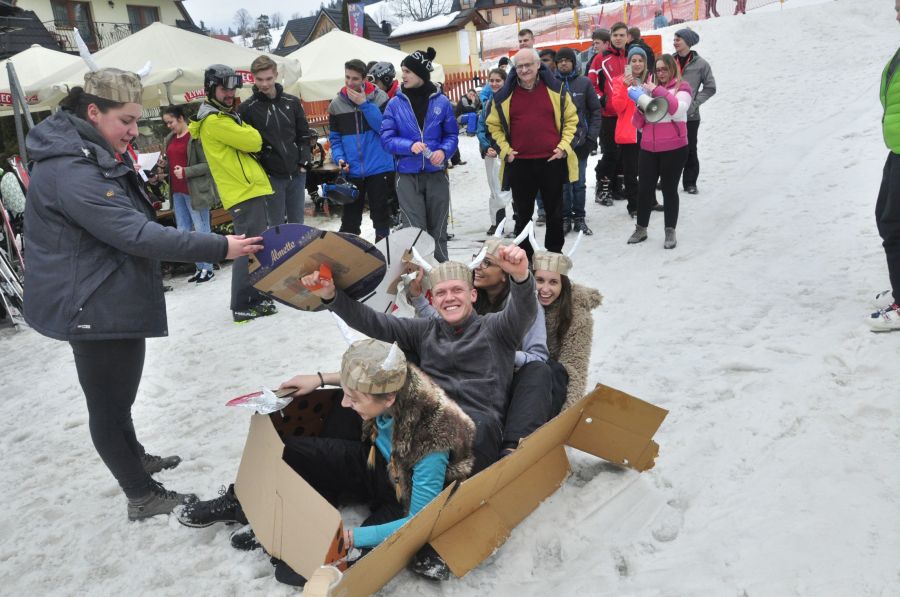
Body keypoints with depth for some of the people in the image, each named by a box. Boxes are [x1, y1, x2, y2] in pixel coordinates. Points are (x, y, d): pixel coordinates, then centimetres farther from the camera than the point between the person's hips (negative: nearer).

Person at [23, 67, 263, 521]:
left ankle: (136, 459, 43)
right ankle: (143, 497, 18)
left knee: (118, 394, 25)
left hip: (110, 301, 10)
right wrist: (220, 248, -32)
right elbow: (136, 234, -32)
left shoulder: (92, 156, 9)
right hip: (95, 308, -10)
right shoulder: (71, 171, -26)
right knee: (109, 402, 4)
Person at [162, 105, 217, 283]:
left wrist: (186, 172, -20)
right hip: (177, 192, 9)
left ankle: (207, 268, 8)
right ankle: (200, 267, 18)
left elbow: (208, 164, -14)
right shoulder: (169, 139, 14)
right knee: (183, 231, 10)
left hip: (194, 191, -8)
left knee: (201, 229, -1)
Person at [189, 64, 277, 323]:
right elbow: (254, 141, -15)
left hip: (250, 188, 10)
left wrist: (244, 132, 2)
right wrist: (247, 130, 3)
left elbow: (249, 143, 21)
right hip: (244, 192, -10)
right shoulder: (214, 120, -12)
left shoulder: (224, 115, 21)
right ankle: (242, 307, -4)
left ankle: (256, 297, 23)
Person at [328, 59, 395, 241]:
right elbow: (335, 137, 10)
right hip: (351, 171, 2)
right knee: (349, 220, 7)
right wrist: (339, 157, -7)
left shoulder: (379, 97, -1)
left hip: (379, 168, -2)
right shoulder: (336, 104, 6)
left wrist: (364, 104, -15)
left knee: (381, 216, 7)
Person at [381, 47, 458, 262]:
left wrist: (443, 151, -15)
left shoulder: (441, 102, 0)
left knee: (438, 228, 11)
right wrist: (409, 146, -19)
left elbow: (452, 134, 6)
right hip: (407, 174, -1)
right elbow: (387, 137, -2)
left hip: (436, 173, 1)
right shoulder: (395, 103, -1)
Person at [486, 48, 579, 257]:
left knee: (555, 212, 10)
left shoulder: (555, 89, 2)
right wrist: (505, 150, -1)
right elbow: (494, 125, 10)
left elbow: (571, 118, 7)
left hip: (552, 161, 0)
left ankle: (555, 254, 24)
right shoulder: (504, 96, 2)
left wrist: (564, 147, -3)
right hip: (519, 164, 0)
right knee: (523, 214, 9)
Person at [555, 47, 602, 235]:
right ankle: (565, 218, 13)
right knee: (562, 183, 3)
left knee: (579, 183, 6)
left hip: (580, 141, 1)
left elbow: (595, 111, 4)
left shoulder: (584, 83, 4)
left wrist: (591, 138, -4)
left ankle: (579, 218, 16)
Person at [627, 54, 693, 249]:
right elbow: (637, 124, 12)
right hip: (648, 149, 4)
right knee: (644, 189, 6)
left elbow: (678, 110, -19)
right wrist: (640, 110, -9)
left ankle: (670, 231, 13)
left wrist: (658, 91, -18)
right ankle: (641, 229, 20)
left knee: (669, 189, 3)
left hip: (673, 149, -4)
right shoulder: (650, 89, 12)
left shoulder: (682, 87, 2)